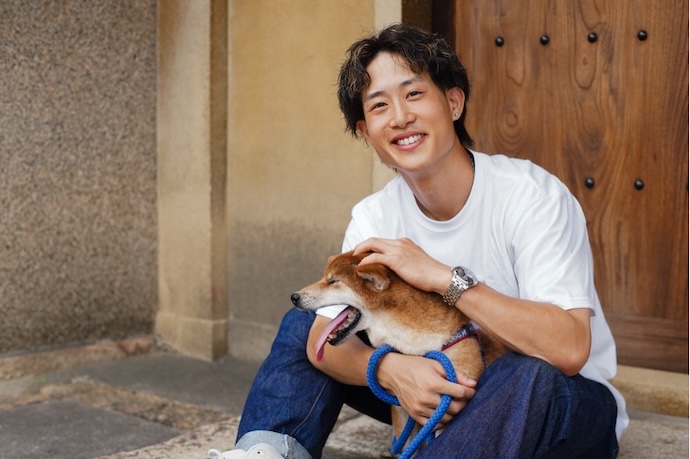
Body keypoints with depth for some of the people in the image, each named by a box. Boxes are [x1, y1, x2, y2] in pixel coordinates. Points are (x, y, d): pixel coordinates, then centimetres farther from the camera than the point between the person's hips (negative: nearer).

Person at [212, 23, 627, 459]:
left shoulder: (532, 195, -23)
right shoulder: (374, 218, -7)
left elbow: (569, 350, -32)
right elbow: (325, 338, -14)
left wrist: (445, 278, -35)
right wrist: (389, 367, -35)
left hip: (561, 405, -4)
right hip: (447, 395, 5)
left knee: (531, 376, -39)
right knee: (303, 322, -2)